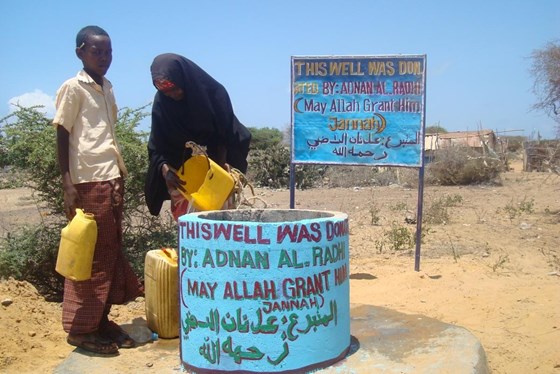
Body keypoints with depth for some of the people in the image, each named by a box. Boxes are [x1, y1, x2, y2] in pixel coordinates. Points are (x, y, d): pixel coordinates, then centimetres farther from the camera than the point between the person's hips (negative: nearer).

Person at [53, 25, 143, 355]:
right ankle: (81, 327, 6)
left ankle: (102, 320, 17)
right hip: (88, 181, -7)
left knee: (111, 252, 8)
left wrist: (121, 173, 16)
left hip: (112, 179, 8)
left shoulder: (107, 88, 18)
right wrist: (67, 183, -14)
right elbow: (62, 136, -7)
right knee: (89, 254, -4)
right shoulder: (73, 88, -3)